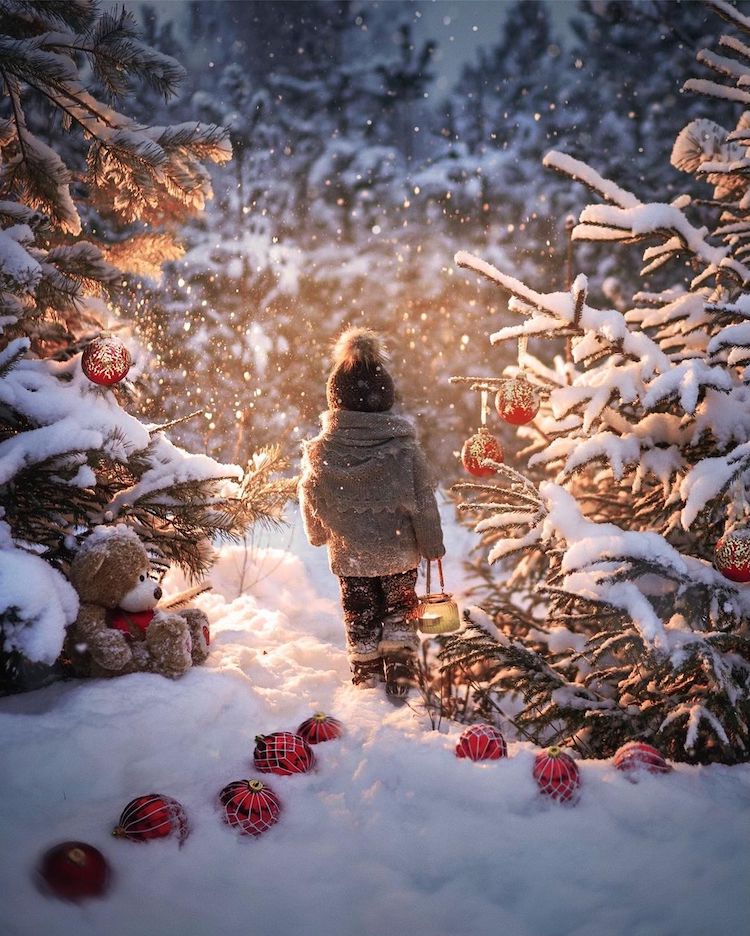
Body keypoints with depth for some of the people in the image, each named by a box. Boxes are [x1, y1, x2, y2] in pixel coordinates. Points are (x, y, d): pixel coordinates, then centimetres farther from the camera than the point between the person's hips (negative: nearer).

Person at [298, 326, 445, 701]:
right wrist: (433, 544, 5)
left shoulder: (319, 452, -11)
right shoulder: (404, 447, -15)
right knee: (399, 612, 17)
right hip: (399, 551, 0)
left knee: (360, 617, 16)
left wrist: (321, 535, 22)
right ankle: (399, 676, 18)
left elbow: (311, 506, 1)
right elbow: (424, 503, -9)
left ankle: (367, 677, 23)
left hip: (349, 554, 1)